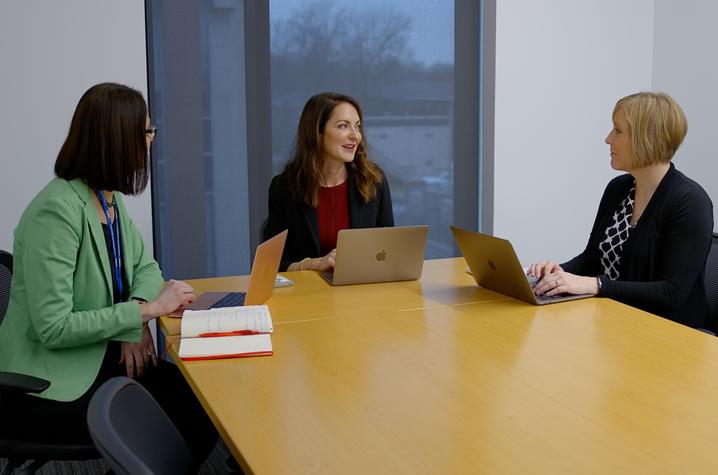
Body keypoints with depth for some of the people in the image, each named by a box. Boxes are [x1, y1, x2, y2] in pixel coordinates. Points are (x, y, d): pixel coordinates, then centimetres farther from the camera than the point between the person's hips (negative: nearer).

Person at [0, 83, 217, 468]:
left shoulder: (111, 200, 4)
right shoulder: (57, 211, -23)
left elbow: (145, 267, 12)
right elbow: (53, 327, -25)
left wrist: (137, 320, -9)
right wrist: (146, 310, -23)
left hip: (99, 356, 8)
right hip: (49, 387, -8)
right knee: (186, 428, -13)